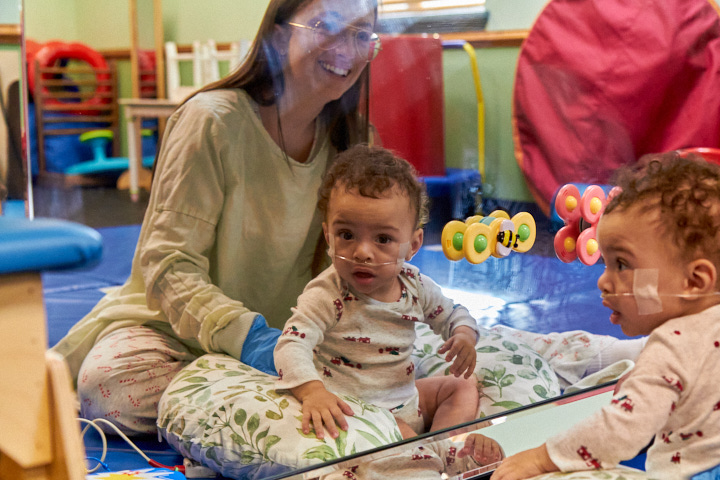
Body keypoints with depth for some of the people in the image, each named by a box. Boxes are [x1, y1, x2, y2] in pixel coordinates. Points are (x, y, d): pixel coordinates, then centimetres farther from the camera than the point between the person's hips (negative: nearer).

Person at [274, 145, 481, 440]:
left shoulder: (415, 285, -3)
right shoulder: (327, 296, -22)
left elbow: (453, 315, 15)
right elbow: (291, 345, -33)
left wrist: (464, 336, -10)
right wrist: (313, 391, -51)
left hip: (407, 399, 8)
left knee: (464, 386, 10)